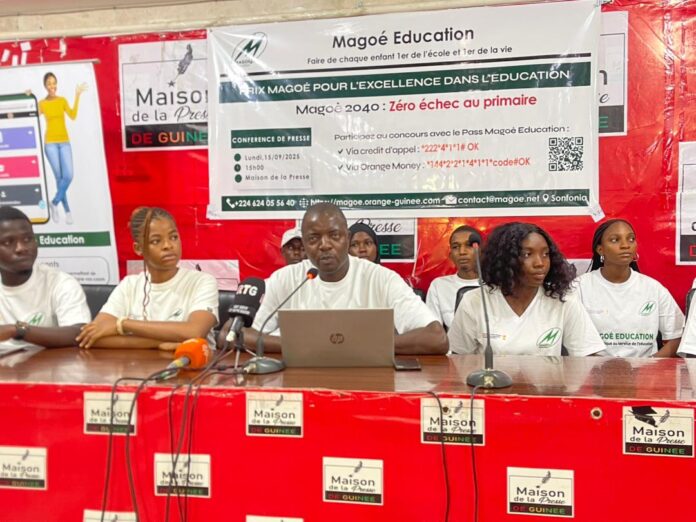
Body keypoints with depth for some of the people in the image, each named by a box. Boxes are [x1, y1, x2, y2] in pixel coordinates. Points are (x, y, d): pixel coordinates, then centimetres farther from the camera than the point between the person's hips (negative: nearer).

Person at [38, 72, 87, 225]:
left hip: (65, 142, 2)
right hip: (50, 143, -2)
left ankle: (55, 203, 10)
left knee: (68, 176, -10)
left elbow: (73, 116, -5)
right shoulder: (42, 103, 4)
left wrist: (77, 96, -4)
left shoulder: (63, 100, 8)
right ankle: (67, 210, 7)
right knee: (59, 177, -3)